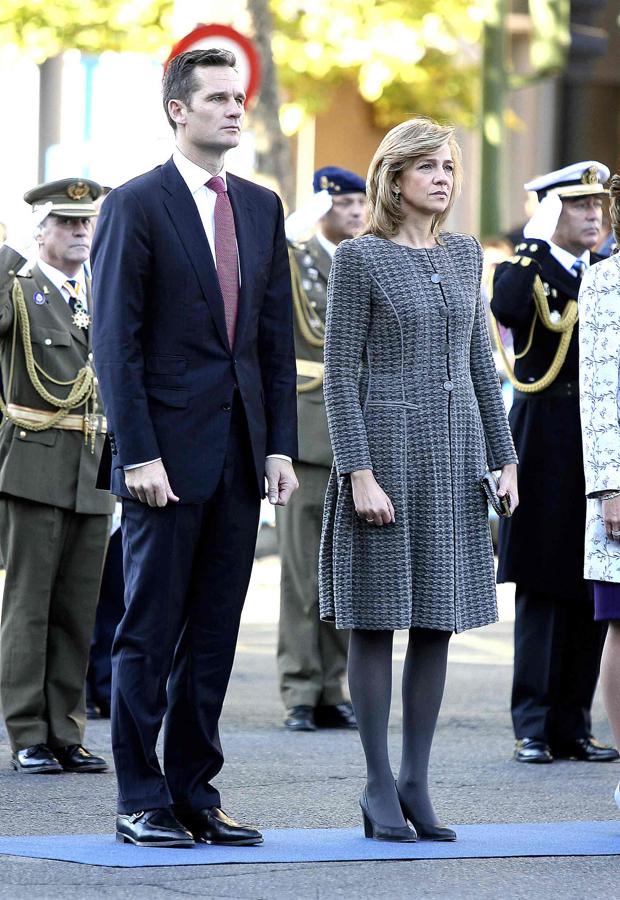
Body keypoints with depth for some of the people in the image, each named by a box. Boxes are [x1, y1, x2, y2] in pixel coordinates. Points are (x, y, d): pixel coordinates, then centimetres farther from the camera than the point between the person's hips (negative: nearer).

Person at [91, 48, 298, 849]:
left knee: (213, 637, 8)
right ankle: (141, 803, 6)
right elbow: (117, 342, -9)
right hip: (168, 451, -6)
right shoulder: (136, 206, -5)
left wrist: (281, 445, 5)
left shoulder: (261, 207, 13)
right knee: (150, 634, 0)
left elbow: (277, 337, 13)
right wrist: (138, 453, -15)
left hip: (240, 453, 6)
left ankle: (195, 796, 14)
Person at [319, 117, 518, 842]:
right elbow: (340, 373, -8)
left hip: (456, 450, 6)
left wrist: (504, 456, 11)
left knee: (438, 619, 6)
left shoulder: (464, 253, 12)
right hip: (387, 446, -6)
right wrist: (360, 473, -15)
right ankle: (380, 788, 5)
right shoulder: (359, 258, -5)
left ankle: (416, 781, 13)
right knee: (377, 619, -1)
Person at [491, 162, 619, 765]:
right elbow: (507, 310, -25)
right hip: (546, 454, -5)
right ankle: (533, 728, 3)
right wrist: (535, 242, -20)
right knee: (541, 596, -2)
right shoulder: (529, 273, 0)